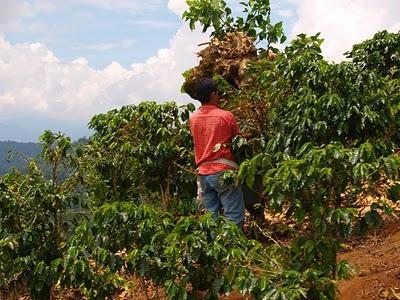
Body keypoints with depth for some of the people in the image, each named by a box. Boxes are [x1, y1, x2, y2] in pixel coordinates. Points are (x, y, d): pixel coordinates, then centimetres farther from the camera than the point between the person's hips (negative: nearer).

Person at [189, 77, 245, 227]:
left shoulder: (193, 118, 7)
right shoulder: (225, 115, -7)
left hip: (203, 173, 6)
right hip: (223, 171, -5)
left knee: (212, 217, 10)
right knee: (234, 216, -3)